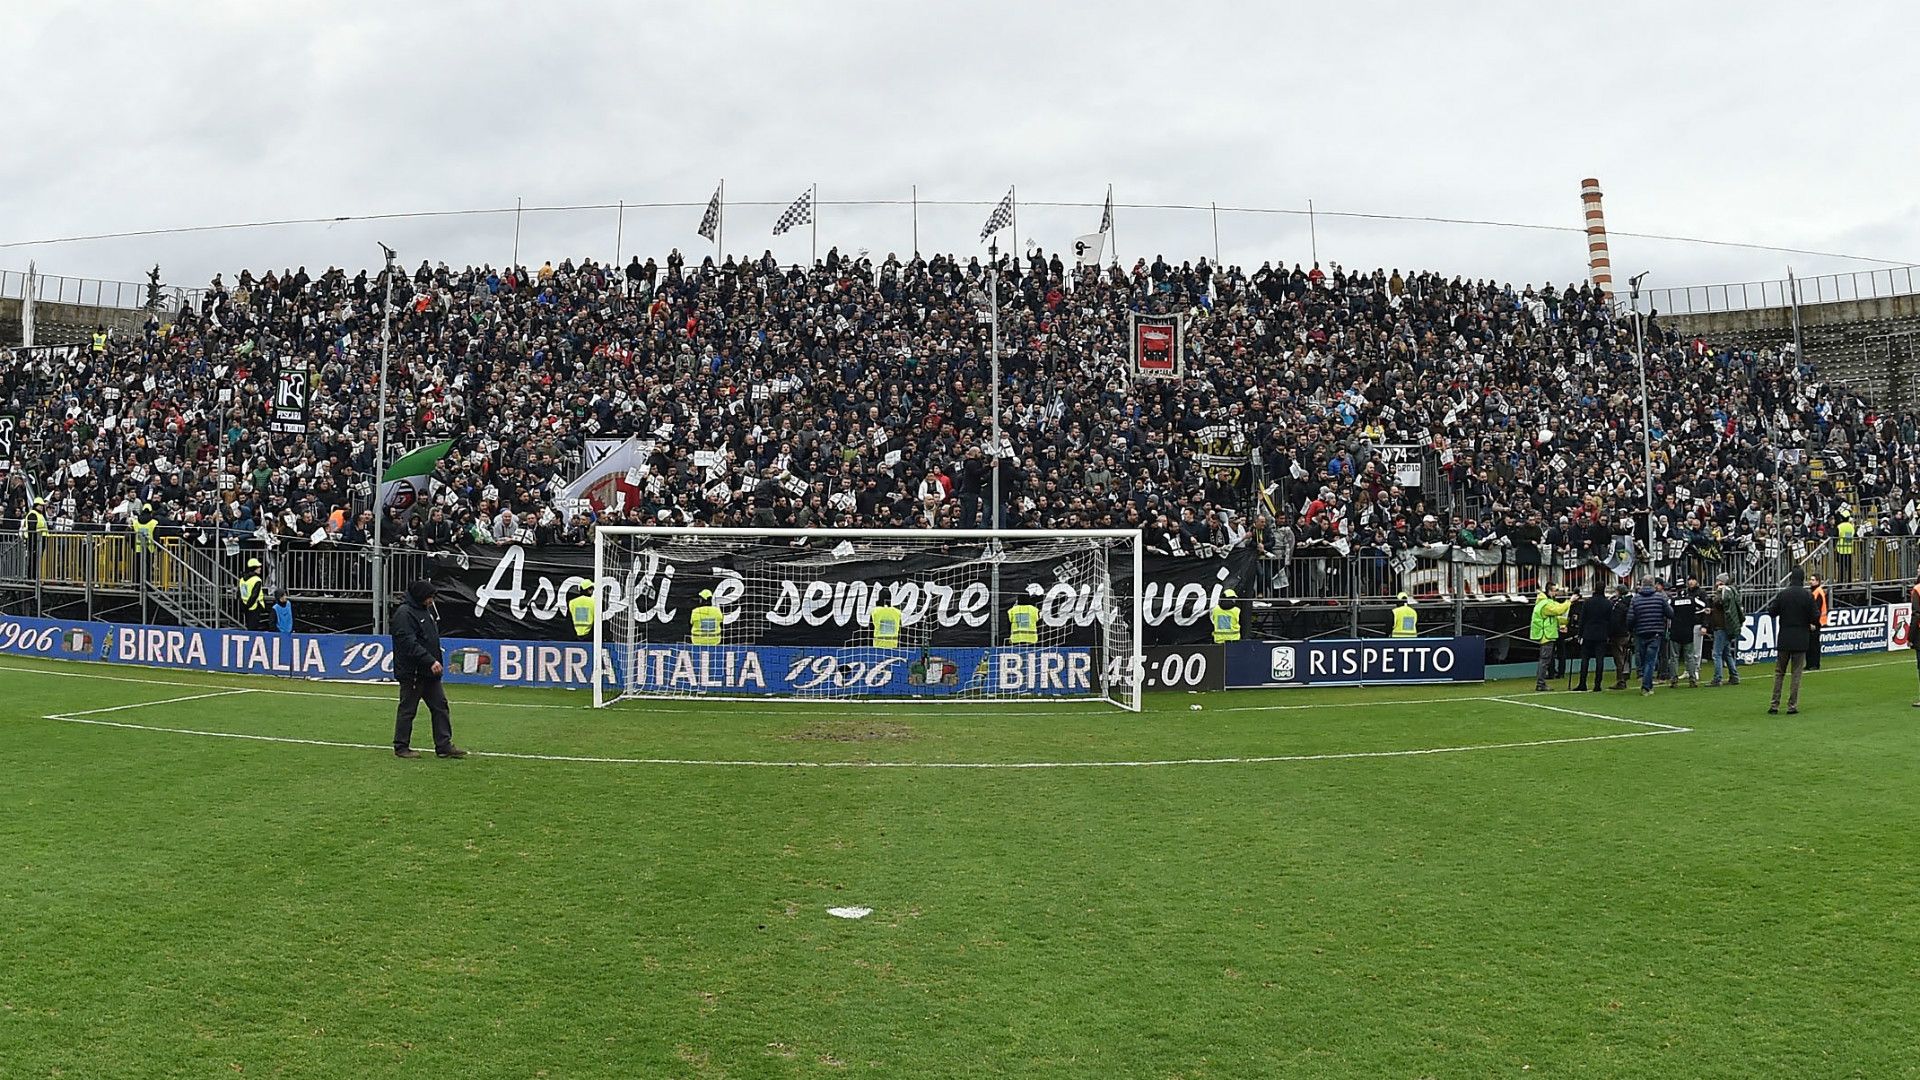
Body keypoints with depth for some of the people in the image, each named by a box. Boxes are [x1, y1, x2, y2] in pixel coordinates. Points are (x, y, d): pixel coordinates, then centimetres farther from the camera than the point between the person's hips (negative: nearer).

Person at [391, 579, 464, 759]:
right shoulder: (404, 614, -15)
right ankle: (401, 747, 11)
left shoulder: (427, 610, 15)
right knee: (407, 710, 1)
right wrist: (431, 661, -28)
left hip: (429, 672, 9)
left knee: (440, 706, 7)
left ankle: (444, 746, 11)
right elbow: (410, 644, -24)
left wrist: (437, 661, 17)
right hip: (411, 672, -9)